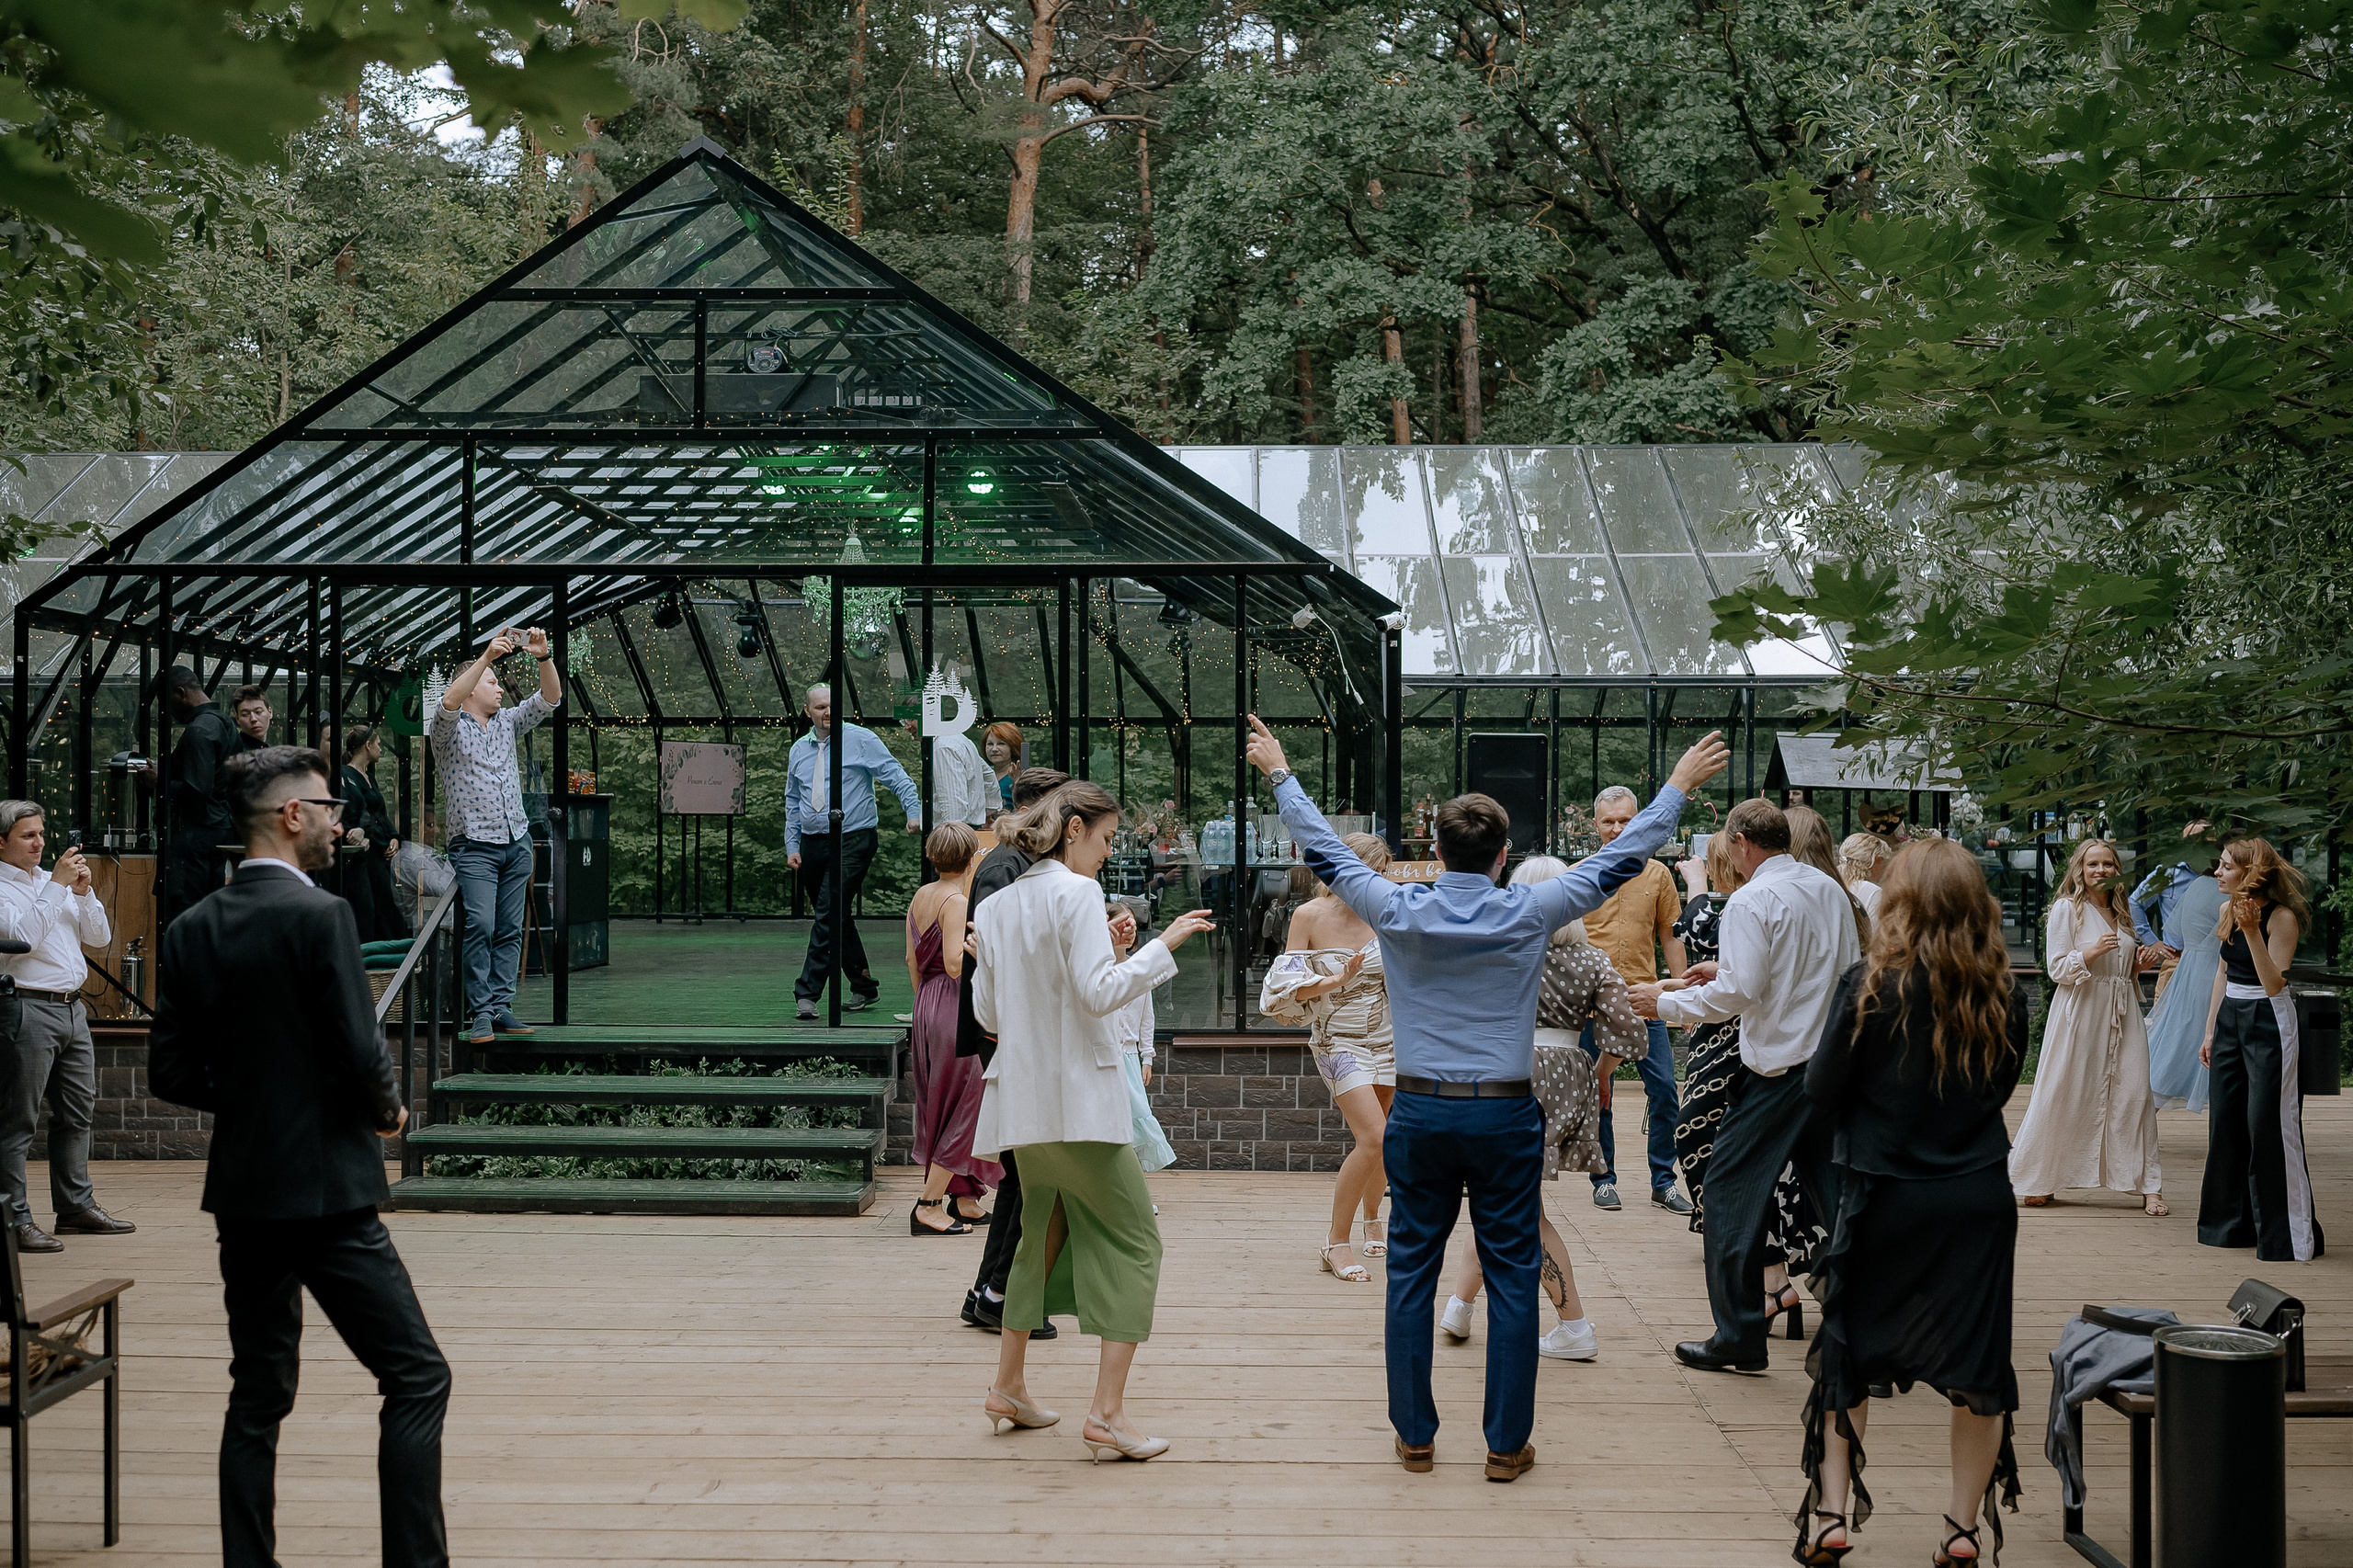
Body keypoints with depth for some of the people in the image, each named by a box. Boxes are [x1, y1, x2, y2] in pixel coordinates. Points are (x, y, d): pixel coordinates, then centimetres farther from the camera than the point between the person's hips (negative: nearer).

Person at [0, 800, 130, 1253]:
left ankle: (77, 1206, 21)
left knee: (78, 1111, 13)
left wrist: (83, 891, 0)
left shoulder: (56, 882, 18)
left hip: (72, 1008, 8)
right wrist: (58, 885, -18)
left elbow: (100, 937, 15)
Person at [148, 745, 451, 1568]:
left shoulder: (192, 930, 5)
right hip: (326, 1191, -7)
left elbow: (170, 1072, 6)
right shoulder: (319, 915, -14)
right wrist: (389, 1109, 2)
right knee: (417, 1378, 1)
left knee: (258, 1395, 13)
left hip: (241, 1191, 7)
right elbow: (361, 1053, -18)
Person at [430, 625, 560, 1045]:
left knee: (510, 930, 3)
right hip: (475, 845, -6)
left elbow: (550, 698, 7)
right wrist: (487, 657, -28)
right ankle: (481, 1011, -14)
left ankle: (501, 1007, 6)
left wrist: (544, 657, -11)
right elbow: (449, 703, -22)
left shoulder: (507, 722, 16)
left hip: (517, 843, 6)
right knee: (481, 925, -16)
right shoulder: (450, 728, 1)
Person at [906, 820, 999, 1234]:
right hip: (955, 1005, -9)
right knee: (963, 1106, -1)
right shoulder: (957, 902, -16)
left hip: (926, 1003, 9)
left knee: (942, 1104, 14)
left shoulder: (920, 897, 9)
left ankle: (964, 1199, 21)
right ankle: (928, 1206, -3)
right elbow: (955, 964, -23)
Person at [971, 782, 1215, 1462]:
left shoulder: (996, 906, 12)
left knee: (1043, 1236, 22)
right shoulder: (1076, 894, -11)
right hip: (1078, 1095, -8)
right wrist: (1163, 945, -11)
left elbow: (987, 1011, 15)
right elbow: (1099, 993, -18)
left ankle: (1007, 1386, 28)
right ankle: (1107, 1411, -8)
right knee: (1134, 1239, -1)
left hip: (1022, 1099, 8)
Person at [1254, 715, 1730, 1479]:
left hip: (1420, 1114, 1)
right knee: (1511, 1278, 5)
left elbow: (1324, 851, 9)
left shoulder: (1400, 912, -4)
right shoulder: (1529, 914, -6)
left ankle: (1414, 1436, 14)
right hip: (1505, 1114, -1)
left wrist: (1279, 774, 23)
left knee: (1411, 1273, 9)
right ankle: (1507, 1444, 8)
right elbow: (1619, 859, 5)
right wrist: (1679, 786, 17)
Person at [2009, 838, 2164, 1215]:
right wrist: (2092, 951, -21)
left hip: (2122, 1014, 5)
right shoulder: (2067, 908, -3)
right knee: (2063, 1097, -2)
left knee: (2134, 1092, -3)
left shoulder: (2120, 912, 16)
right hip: (2079, 1013, -5)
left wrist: (2139, 961, 8)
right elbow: (2058, 969, -8)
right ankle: (2038, 1184, 10)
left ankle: (2149, 1186, 0)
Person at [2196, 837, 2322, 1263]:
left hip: (2268, 1023, -8)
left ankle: (2289, 1236, 2)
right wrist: (2210, 1033, 17)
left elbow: (2273, 983, -21)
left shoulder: (2281, 916, -14)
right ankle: (2232, 1224, 23)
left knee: (2269, 1125, -6)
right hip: (2229, 1018, 8)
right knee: (2226, 1122, 11)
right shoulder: (2228, 910, 7)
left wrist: (2252, 930, -29)